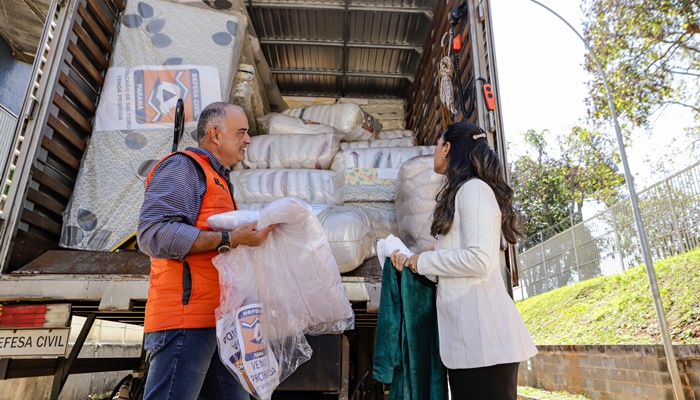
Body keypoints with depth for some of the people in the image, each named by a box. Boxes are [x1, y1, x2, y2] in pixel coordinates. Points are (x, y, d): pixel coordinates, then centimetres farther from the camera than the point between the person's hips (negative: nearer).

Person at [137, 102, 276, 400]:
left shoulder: (219, 181, 24)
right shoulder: (183, 167, -4)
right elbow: (153, 233, -18)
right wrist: (228, 241, -22)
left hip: (216, 319, 9)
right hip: (186, 315, -9)